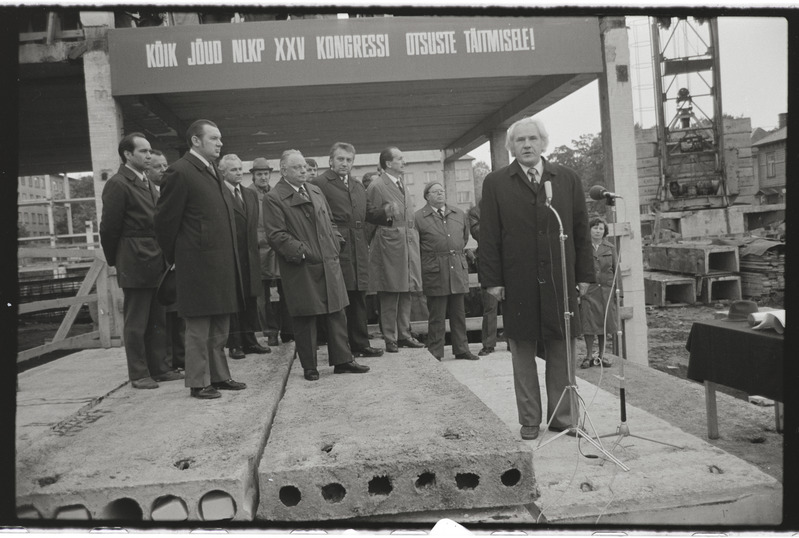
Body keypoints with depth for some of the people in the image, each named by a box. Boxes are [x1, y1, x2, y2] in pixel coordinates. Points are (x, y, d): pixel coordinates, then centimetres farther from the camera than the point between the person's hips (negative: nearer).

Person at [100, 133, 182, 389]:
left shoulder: (148, 184, 16)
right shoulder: (118, 184, -10)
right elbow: (109, 227, -10)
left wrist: (164, 258, 12)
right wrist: (115, 261, -1)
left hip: (157, 263, 8)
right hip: (135, 264, -8)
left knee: (158, 319, 13)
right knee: (135, 323, 2)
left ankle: (159, 367, 23)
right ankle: (139, 374, 11)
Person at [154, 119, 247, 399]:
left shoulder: (213, 172, 16)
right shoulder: (180, 171, -11)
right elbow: (166, 220, -9)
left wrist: (231, 258, 16)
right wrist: (175, 257, -1)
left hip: (223, 264, 9)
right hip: (199, 264, -8)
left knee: (220, 326, 15)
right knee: (198, 328, 2)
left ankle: (219, 376, 26)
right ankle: (199, 382, 12)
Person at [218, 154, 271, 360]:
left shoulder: (251, 195, 16)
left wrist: (255, 248, 10)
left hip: (249, 256, 7)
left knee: (251, 299, 11)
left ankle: (249, 341, 21)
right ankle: (234, 344, 11)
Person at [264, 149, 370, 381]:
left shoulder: (316, 191, 16)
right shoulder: (273, 198, -6)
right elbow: (276, 235, -12)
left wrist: (335, 244, 8)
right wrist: (301, 251, -17)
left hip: (329, 264, 6)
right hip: (301, 269, -6)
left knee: (337, 313, 8)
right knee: (305, 318, 3)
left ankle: (342, 361, 18)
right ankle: (309, 366, 16)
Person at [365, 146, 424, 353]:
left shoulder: (401, 185, 20)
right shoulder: (376, 186, -7)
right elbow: (370, 214, -9)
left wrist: (414, 233, 18)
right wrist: (386, 211, -25)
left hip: (407, 245, 8)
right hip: (389, 246, -8)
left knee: (406, 293, 10)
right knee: (390, 296, -4)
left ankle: (404, 334, 18)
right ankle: (390, 339, 3)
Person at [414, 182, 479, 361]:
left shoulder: (459, 214, 12)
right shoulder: (419, 217, -1)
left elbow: (465, 237, 25)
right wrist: (432, 259, 5)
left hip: (458, 269, 4)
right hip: (435, 272, -4)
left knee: (459, 313, 10)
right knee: (436, 316, 1)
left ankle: (461, 349, 20)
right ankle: (435, 353, 10)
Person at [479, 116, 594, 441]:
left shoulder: (568, 179, 10)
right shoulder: (496, 183, 4)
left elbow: (581, 230, 10)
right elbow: (488, 236, 0)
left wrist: (584, 274, 4)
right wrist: (492, 279, -5)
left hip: (560, 280, 2)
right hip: (518, 283, -1)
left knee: (562, 350, 7)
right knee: (523, 351, 7)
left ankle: (562, 416, 21)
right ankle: (529, 420, 20)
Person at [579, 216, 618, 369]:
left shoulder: (610, 248, 7)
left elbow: (616, 270, 10)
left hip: (606, 290, 2)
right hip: (588, 290, -2)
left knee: (604, 323, 7)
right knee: (588, 324, -1)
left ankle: (601, 355, 19)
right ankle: (589, 355, 12)